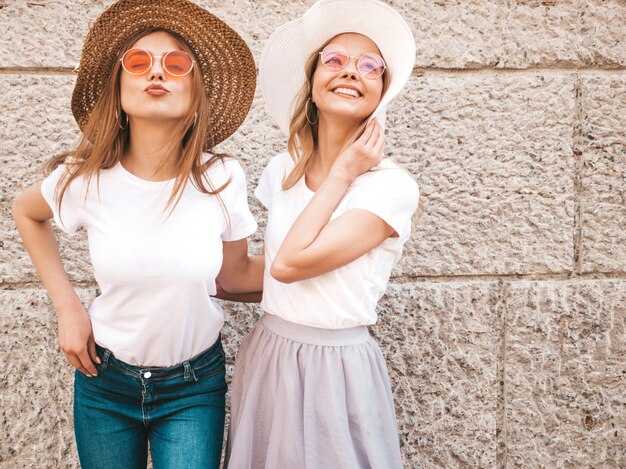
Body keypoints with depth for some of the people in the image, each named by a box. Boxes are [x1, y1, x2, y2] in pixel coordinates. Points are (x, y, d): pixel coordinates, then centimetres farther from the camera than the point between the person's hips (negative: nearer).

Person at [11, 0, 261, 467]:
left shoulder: (222, 179, -15)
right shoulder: (85, 179, -15)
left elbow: (235, 274, -1)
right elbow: (26, 213, 8)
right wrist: (68, 308, -1)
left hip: (194, 386, 0)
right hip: (104, 378, 1)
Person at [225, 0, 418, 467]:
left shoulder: (392, 187, -15)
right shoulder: (282, 171, 2)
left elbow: (289, 264, -22)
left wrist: (343, 174, -16)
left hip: (338, 370, -5)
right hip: (265, 358, 5)